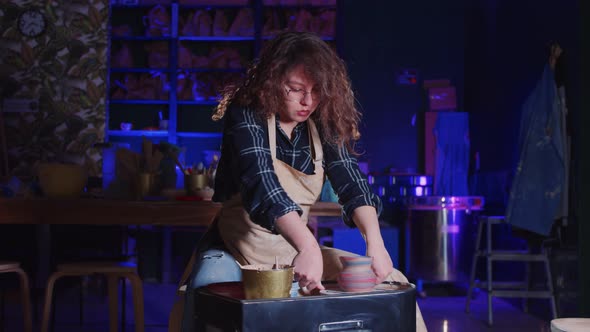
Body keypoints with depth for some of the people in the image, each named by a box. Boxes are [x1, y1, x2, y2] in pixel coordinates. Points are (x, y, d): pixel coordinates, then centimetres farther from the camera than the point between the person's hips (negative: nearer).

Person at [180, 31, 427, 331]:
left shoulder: (322, 127, 2)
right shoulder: (246, 116, -15)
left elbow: (352, 183, -9)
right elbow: (261, 182, -32)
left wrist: (375, 242, -29)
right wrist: (308, 247, -46)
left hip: (294, 249, 5)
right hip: (236, 250, -5)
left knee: (392, 281, -3)